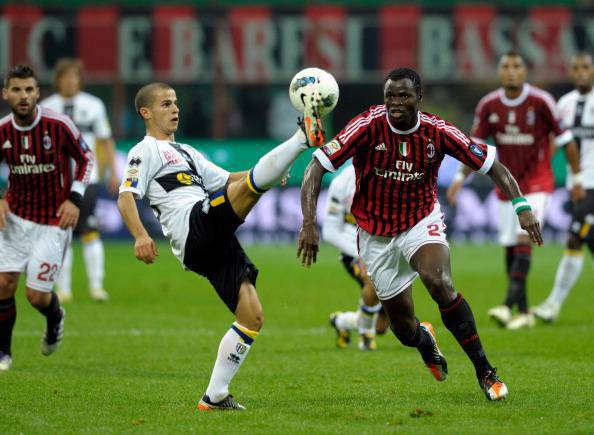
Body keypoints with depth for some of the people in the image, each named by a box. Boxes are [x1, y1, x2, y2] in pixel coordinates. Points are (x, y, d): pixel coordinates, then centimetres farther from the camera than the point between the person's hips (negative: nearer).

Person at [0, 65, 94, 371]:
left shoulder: (58, 125, -15)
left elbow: (85, 158, 0)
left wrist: (74, 199, -9)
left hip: (54, 220, -3)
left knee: (36, 294, -6)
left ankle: (55, 319, 32)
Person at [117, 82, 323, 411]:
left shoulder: (185, 152, 35)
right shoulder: (146, 151, 9)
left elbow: (226, 179, 37)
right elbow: (126, 196, -6)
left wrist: (267, 173, 17)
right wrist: (140, 235, -25)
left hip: (217, 245, 8)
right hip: (193, 226, -8)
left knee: (252, 317, 1)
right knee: (249, 185, -27)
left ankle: (215, 396, 5)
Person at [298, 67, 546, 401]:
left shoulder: (437, 132, -15)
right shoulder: (368, 126, -19)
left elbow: (492, 165, -7)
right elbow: (317, 167, -20)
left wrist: (522, 205, -20)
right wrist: (309, 223, -30)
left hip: (422, 221, -1)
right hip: (376, 232, 1)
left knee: (439, 283, -31)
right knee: (403, 326, 3)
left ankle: (485, 371, -19)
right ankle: (425, 339, 45)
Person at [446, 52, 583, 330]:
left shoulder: (541, 102, -13)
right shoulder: (488, 105, -3)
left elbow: (565, 140, -5)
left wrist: (577, 179, -2)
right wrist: (461, 177, -9)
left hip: (537, 185, -5)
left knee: (523, 239, -20)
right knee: (510, 248, 5)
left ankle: (508, 305, -29)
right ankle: (524, 312, 17)